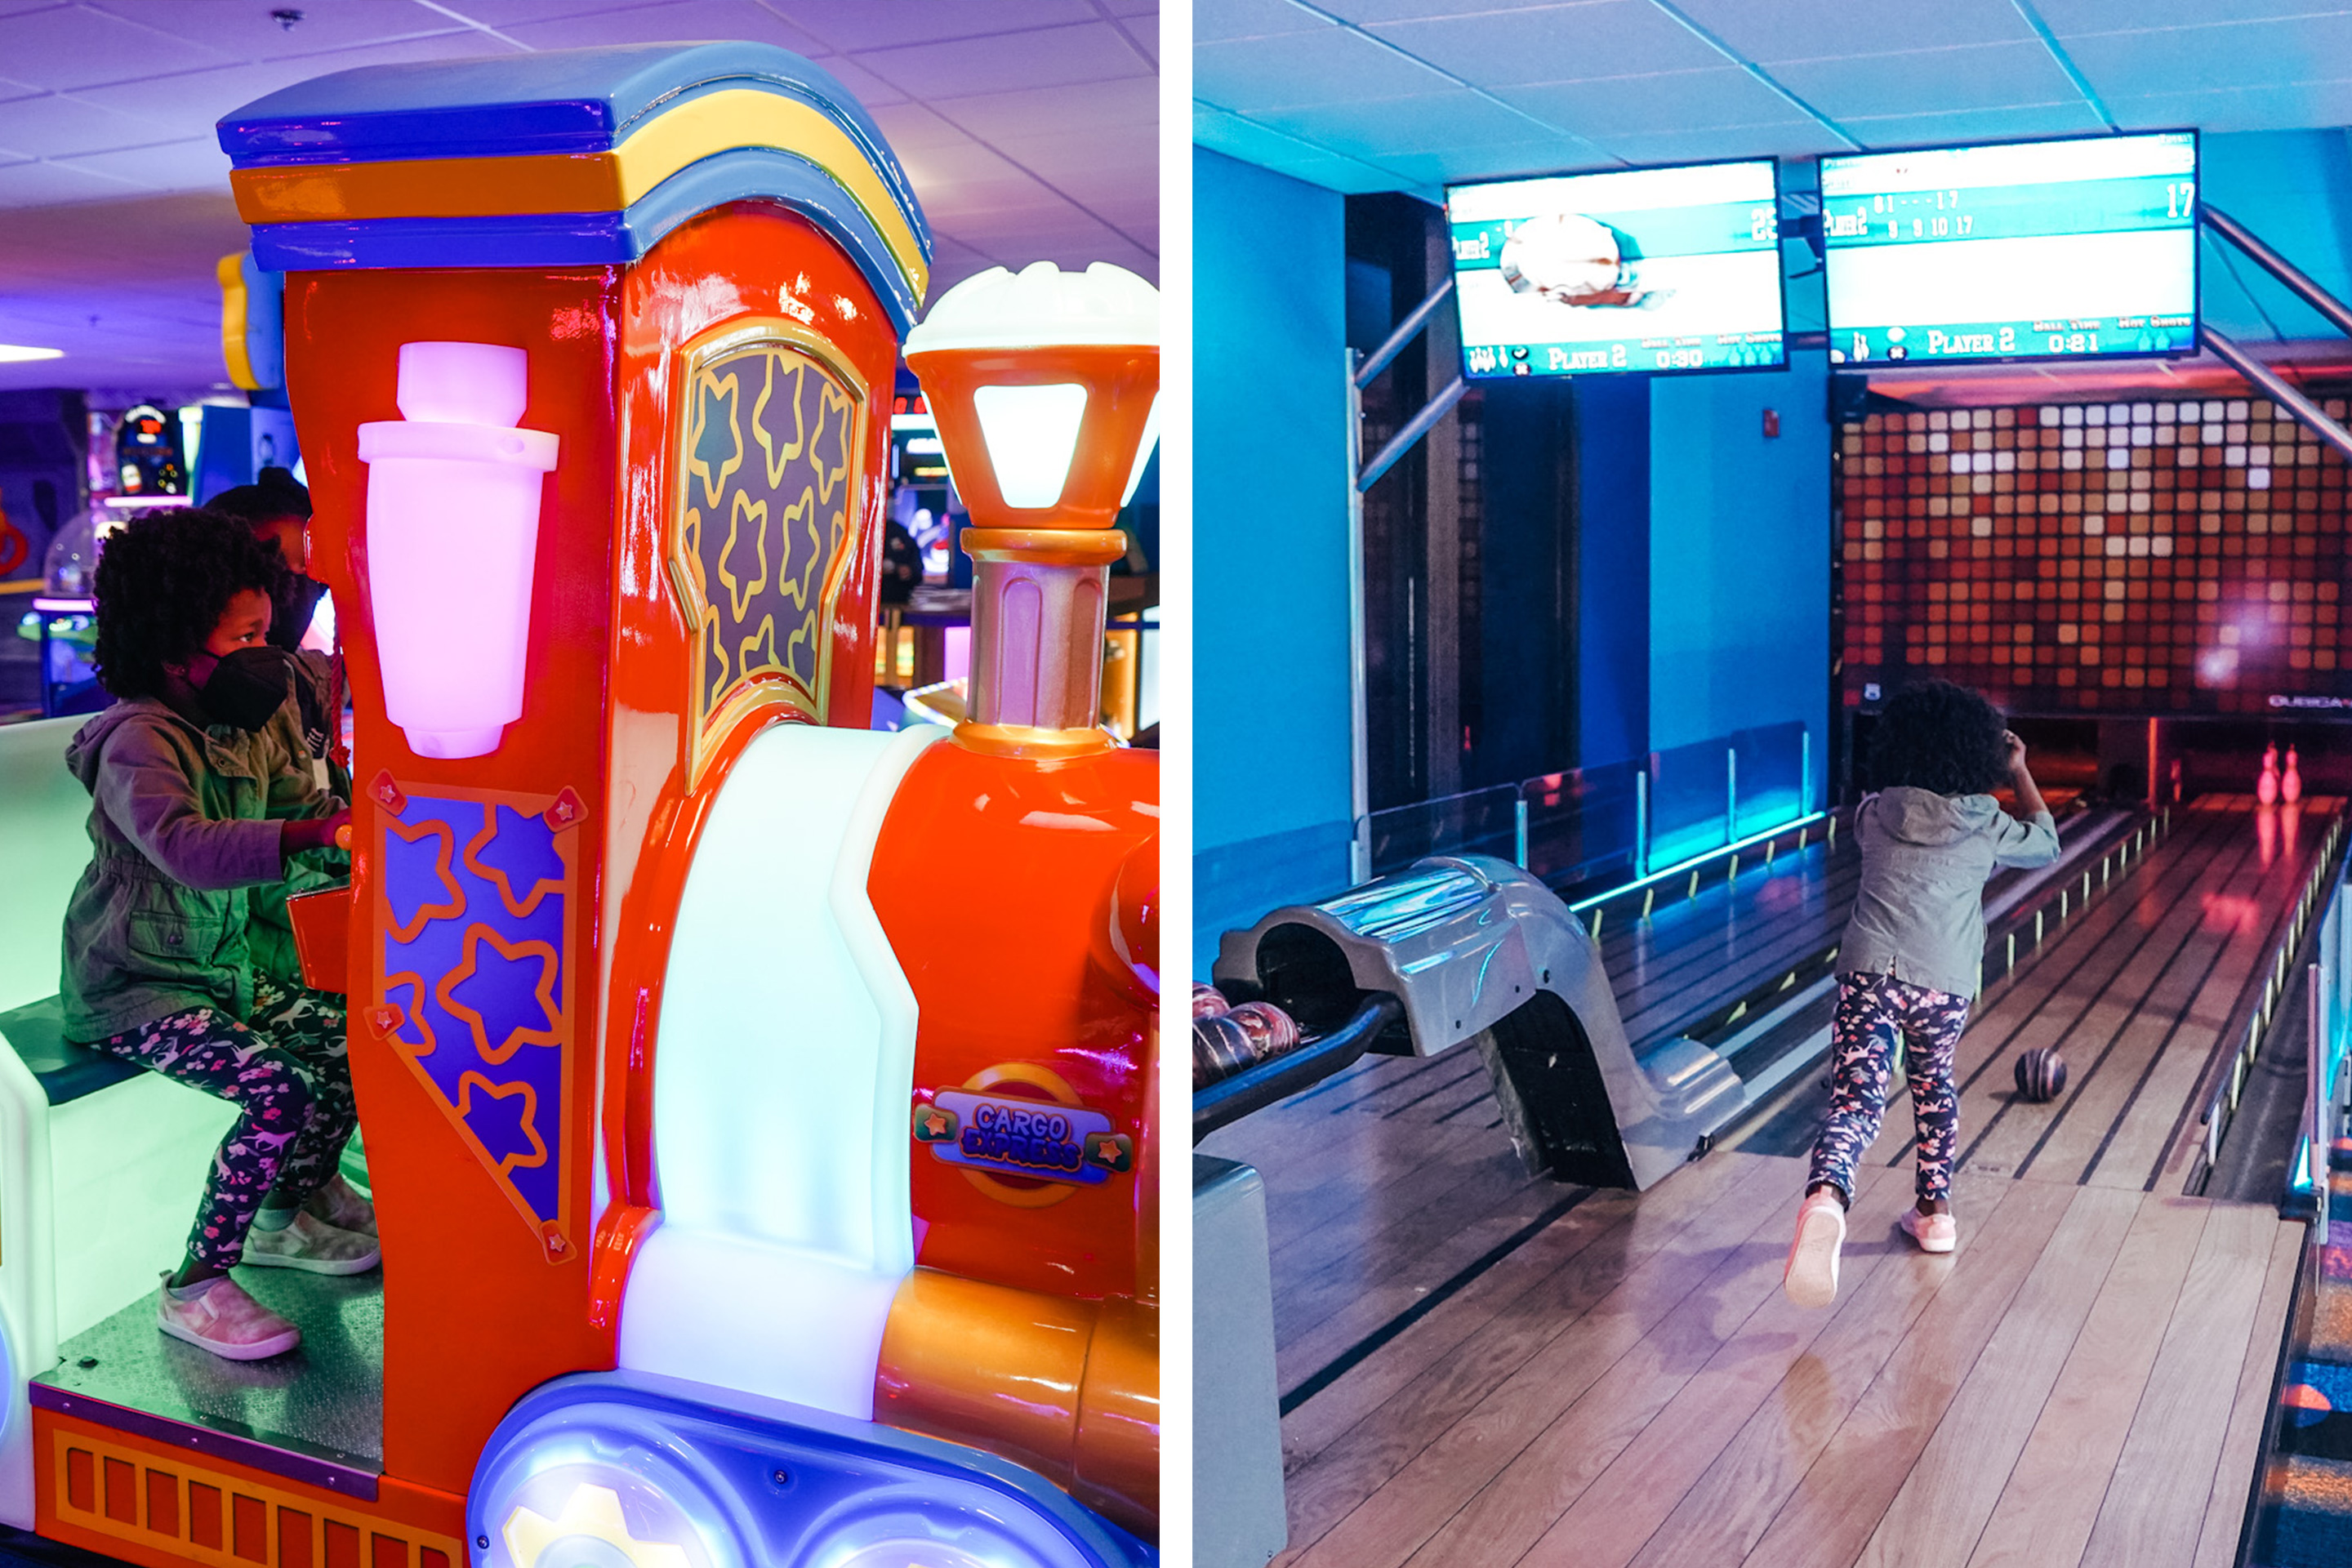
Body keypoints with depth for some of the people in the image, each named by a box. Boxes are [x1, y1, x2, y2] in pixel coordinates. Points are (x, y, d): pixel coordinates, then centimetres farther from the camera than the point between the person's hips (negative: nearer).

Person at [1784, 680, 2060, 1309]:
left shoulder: (1875, 814, 6)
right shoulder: (1985, 826, 5)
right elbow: (2046, 844, 26)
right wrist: (2020, 772, 34)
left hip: (1868, 973, -1)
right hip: (1943, 985, 1)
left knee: (1856, 1100, -10)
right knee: (1933, 1085, 28)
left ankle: (1826, 1199, -40)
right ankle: (1935, 1214, 36)